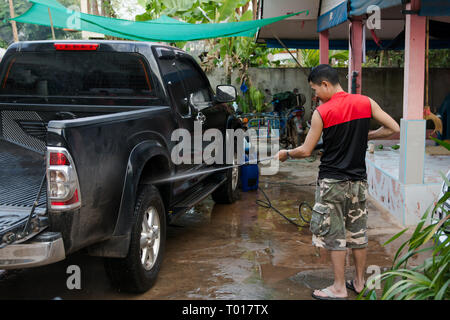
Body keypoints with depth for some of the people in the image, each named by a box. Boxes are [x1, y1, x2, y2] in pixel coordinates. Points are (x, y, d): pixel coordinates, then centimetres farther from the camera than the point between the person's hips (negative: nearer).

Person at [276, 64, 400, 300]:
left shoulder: (321, 112, -12)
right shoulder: (365, 102, -1)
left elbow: (306, 150, -8)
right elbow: (394, 128, 0)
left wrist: (285, 154, 11)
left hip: (332, 181, -5)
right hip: (358, 179, 5)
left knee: (335, 234, 4)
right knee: (358, 232, 15)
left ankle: (339, 288, 11)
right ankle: (359, 282, 27)